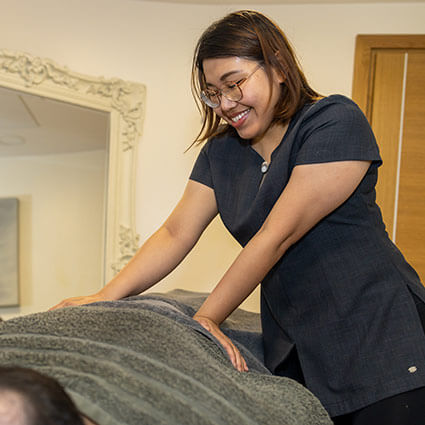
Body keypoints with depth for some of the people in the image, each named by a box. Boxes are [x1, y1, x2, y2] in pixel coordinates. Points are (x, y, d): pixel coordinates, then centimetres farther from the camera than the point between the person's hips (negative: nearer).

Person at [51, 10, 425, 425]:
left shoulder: (335, 122, -11)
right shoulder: (222, 150, 10)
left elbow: (277, 236, -16)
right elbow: (176, 234, 4)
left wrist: (205, 318, -15)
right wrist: (106, 297, -10)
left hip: (380, 341, -4)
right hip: (293, 352, 5)